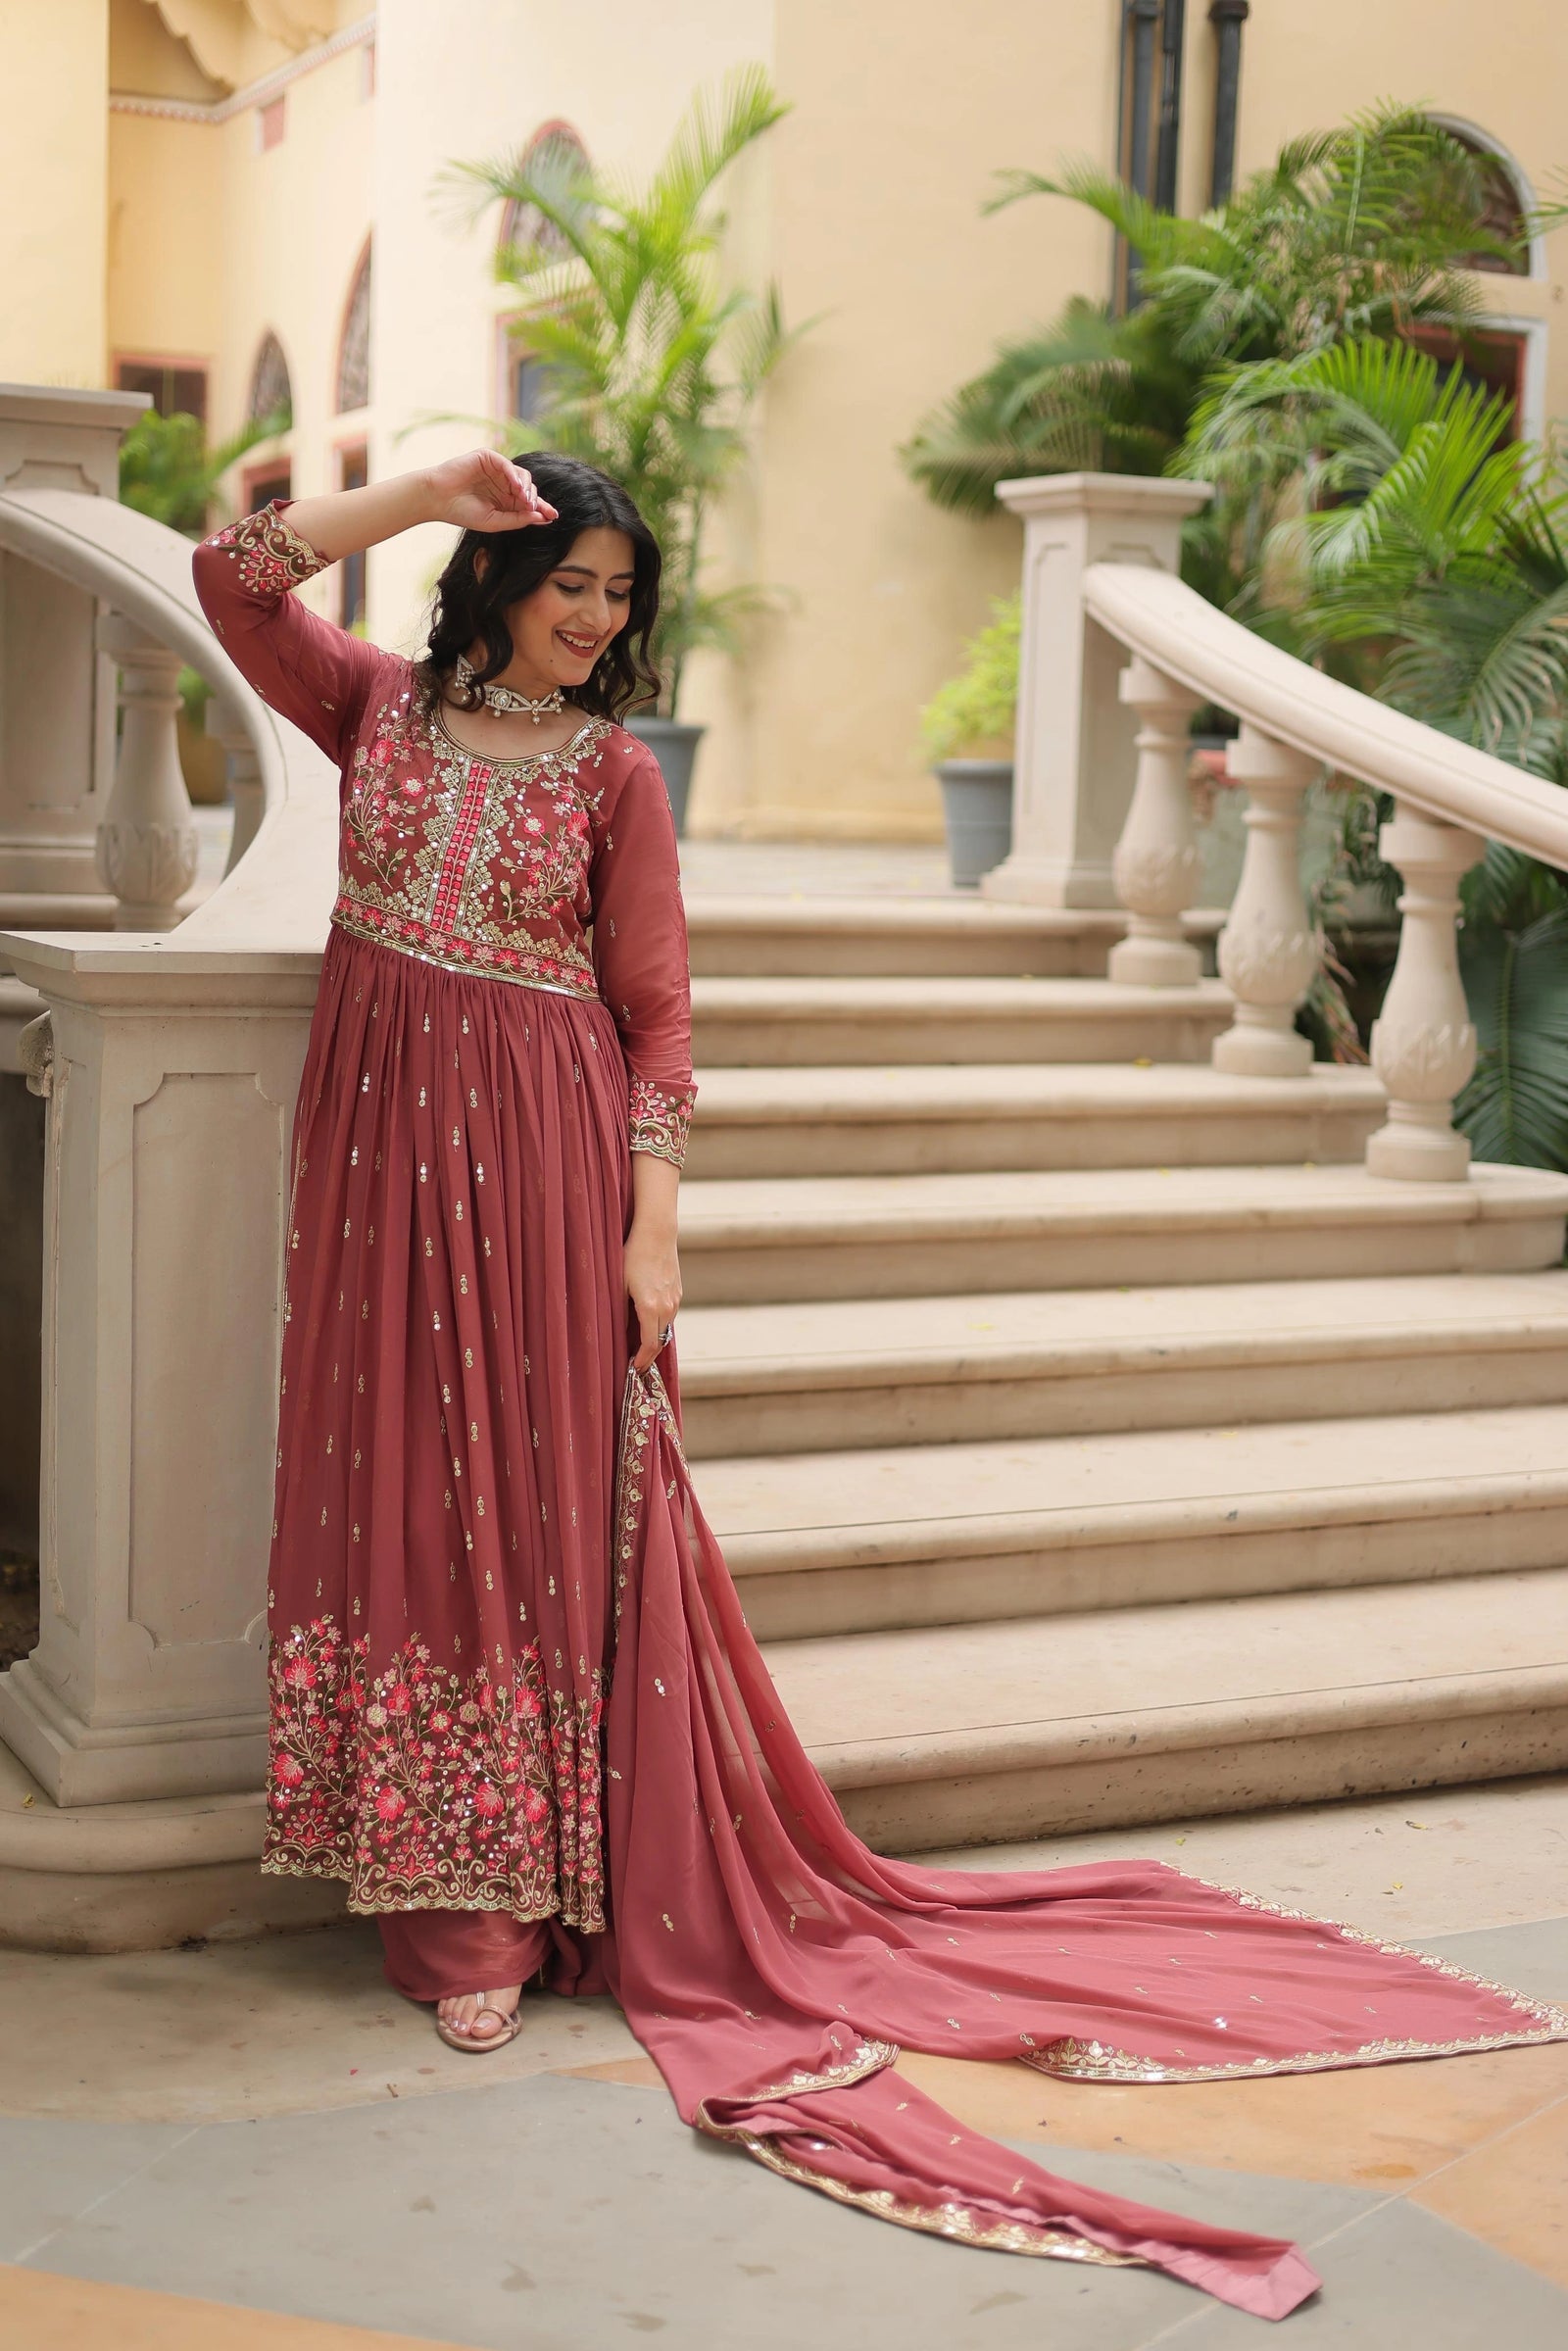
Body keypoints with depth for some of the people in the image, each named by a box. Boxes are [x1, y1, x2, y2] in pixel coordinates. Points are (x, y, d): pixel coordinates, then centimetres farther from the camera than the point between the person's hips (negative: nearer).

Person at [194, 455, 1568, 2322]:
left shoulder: (612, 768, 2)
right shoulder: (378, 707, 7)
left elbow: (656, 1009, 0)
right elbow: (230, 578, -4)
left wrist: (650, 1226, -7)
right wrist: (422, 491, -10)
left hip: (547, 1153, -2)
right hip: (384, 1137, 2)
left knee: (543, 1496, 0)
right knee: (405, 1483, 4)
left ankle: (534, 1891, 10)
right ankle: (449, 1892, 15)